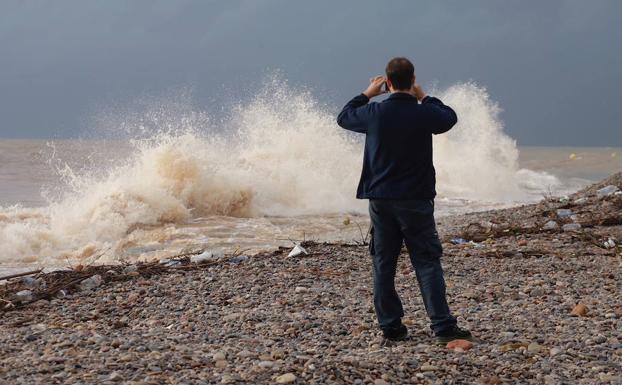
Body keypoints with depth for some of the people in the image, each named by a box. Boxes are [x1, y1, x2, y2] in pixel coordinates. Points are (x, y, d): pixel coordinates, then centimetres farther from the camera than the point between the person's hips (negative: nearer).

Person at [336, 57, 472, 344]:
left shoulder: (374, 112, -4)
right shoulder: (424, 113, -8)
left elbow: (344, 118, 16)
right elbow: (450, 117, 14)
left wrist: (367, 93, 25)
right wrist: (424, 97, 21)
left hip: (380, 199, 2)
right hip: (416, 200, -2)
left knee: (383, 265, 10)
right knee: (427, 263, 0)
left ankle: (390, 326, 11)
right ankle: (443, 327, -4)